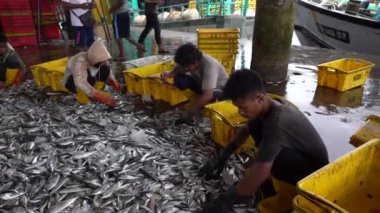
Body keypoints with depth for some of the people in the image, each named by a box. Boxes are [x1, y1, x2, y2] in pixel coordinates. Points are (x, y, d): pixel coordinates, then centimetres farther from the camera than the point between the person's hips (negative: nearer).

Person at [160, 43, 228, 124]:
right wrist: (167, 74, -29)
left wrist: (189, 112, -34)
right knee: (180, 79, -21)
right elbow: (175, 71, -3)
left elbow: (207, 95, -41)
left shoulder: (209, 65, -36)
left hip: (221, 90, -6)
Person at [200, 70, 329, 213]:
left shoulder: (278, 122, -36)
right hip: (297, 153, 8)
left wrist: (225, 200, -31)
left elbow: (261, 172, -40)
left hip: (313, 170, -8)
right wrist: (222, 157, 4)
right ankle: (275, 175, 9)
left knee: (270, 155, -35)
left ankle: (288, 196, -6)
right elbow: (246, 130, 8)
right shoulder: (268, 106, -9)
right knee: (255, 126, -5)